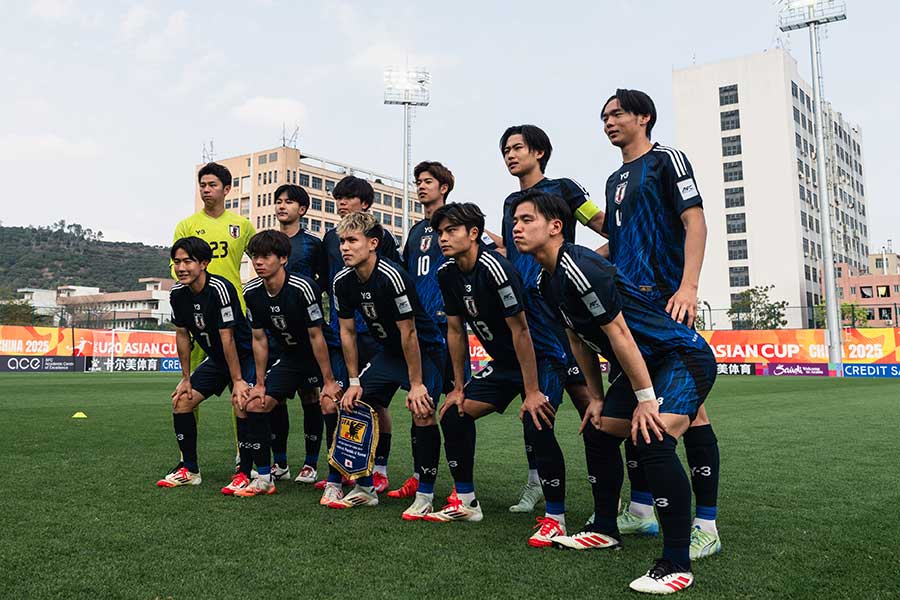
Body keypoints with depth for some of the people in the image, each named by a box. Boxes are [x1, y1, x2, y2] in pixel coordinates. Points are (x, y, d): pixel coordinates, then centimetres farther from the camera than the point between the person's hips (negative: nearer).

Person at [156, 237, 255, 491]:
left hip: (245, 355, -7)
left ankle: (245, 474, -14)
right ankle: (189, 470, 15)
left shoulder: (220, 288, -26)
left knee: (242, 403, -26)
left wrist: (237, 381, -23)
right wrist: (186, 377, 7)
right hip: (215, 358, 8)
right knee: (181, 401, 2)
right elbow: (182, 334, 5)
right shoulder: (177, 293, -5)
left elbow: (227, 337, -26)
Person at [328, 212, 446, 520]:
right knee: (358, 408, 3)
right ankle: (365, 488, 17)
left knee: (422, 412, -23)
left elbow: (409, 333, -25)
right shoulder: (343, 282, -7)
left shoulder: (391, 277, -29)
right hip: (389, 350, 7)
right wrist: (354, 382, 1)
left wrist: (416, 383, -22)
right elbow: (347, 332, 2)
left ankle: (425, 494, -9)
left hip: (425, 349, -7)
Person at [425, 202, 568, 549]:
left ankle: (555, 518, -11)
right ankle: (466, 503, 18)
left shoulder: (494, 268, -26)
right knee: (453, 414, 4)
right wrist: (459, 387, 8)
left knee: (537, 425, -28)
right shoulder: (448, 274, -2)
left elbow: (519, 330, -26)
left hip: (543, 358, -8)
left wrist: (532, 392, -25)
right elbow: (456, 331, 7)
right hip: (502, 362, 9)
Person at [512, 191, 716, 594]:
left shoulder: (578, 267, -25)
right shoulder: (547, 281, 6)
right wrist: (597, 397, 13)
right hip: (645, 363, 10)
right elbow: (579, 340, 13)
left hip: (684, 357, -10)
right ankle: (605, 530, 30)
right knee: (597, 432, 13)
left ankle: (677, 563, -18)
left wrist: (646, 399, -22)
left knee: (652, 439, -28)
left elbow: (618, 332, -25)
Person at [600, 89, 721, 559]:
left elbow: (694, 223, -9)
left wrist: (688, 286, -22)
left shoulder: (666, 159, 0)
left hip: (664, 300, -8)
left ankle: (706, 525, -4)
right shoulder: (615, 179, 22)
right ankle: (640, 510, 19)